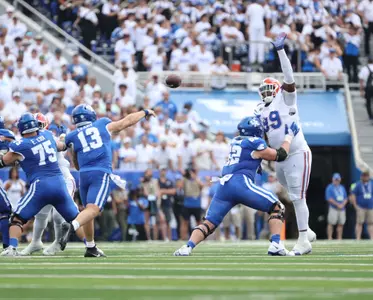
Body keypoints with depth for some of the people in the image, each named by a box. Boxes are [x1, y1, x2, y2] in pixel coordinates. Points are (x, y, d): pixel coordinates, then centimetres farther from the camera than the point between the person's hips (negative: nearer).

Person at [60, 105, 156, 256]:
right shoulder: (103, 125, 13)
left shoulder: (73, 137, 14)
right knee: (92, 209, -14)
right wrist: (145, 112, 42)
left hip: (84, 174, 3)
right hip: (101, 173, -3)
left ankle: (91, 248, 22)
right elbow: (127, 121, 27)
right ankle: (71, 226, -41)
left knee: (88, 210, 17)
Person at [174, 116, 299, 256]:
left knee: (209, 223, 7)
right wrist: (289, 135, 27)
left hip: (224, 185, 6)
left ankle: (188, 247, -17)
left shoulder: (235, 142, 24)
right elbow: (280, 155, 16)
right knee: (277, 208, 6)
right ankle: (275, 245, -10)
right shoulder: (255, 143, 6)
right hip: (241, 183, -6)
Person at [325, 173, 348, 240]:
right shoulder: (330, 187, 0)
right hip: (333, 209, -6)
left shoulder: (342, 188, 18)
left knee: (341, 224, 4)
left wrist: (342, 204, -4)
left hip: (342, 209, 6)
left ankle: (339, 238, 9)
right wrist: (337, 204, -14)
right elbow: (329, 198, -10)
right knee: (331, 223, -9)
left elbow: (346, 198, 16)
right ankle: (329, 238, -9)